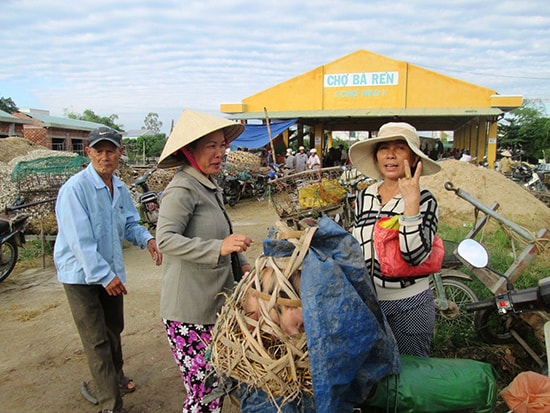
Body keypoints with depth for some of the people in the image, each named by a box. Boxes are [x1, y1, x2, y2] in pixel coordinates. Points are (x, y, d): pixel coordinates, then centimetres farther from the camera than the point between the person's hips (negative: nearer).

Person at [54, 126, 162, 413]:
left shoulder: (120, 188, 3)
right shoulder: (75, 188, -21)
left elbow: (129, 223, 11)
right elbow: (80, 240, -25)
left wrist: (147, 239, -9)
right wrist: (104, 275, -25)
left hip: (111, 271, 8)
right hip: (81, 274, -7)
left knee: (114, 328, 23)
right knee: (97, 340, -1)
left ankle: (116, 377, 47)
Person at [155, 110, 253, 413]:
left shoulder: (210, 186, 15)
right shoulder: (182, 189, -15)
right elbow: (165, 239, -26)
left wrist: (242, 262, 11)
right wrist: (219, 248, -35)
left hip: (214, 305, 9)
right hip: (188, 314, -9)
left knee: (218, 385, 17)